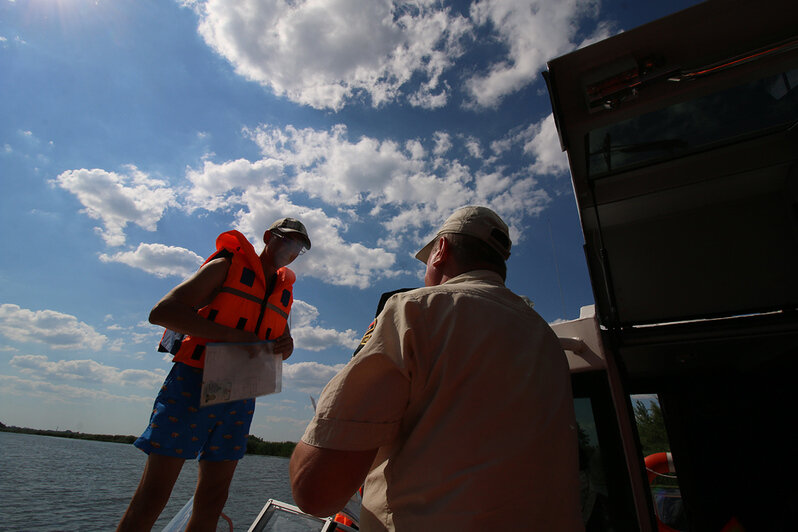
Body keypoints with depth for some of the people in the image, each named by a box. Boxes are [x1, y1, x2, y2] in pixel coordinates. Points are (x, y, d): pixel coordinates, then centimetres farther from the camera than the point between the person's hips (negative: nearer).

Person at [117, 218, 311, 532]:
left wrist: (286, 346, -7)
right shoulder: (227, 265, -2)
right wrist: (232, 334, -22)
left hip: (240, 399, 6)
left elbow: (282, 344, 20)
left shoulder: (284, 292, 14)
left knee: (212, 502, 11)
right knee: (151, 500, -1)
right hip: (192, 385, -5)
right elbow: (161, 312, -12)